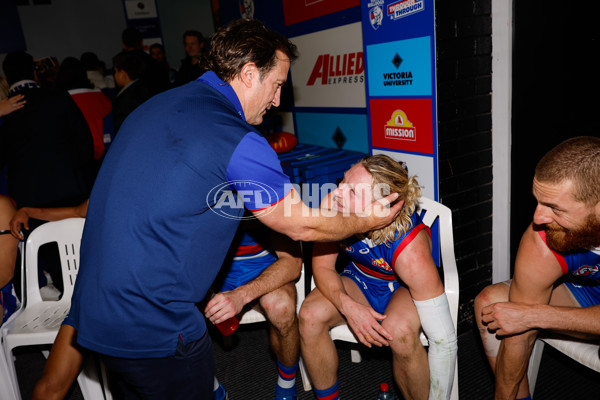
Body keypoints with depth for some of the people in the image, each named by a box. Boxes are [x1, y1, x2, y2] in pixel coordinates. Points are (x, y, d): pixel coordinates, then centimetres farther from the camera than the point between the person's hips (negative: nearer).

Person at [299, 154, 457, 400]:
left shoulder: (410, 248, -37)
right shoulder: (332, 207, -27)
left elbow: (445, 341, -30)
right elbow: (322, 265, -12)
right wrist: (347, 305, -31)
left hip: (404, 287, -3)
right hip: (360, 279, 4)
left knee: (399, 331, -36)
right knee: (310, 315, -23)